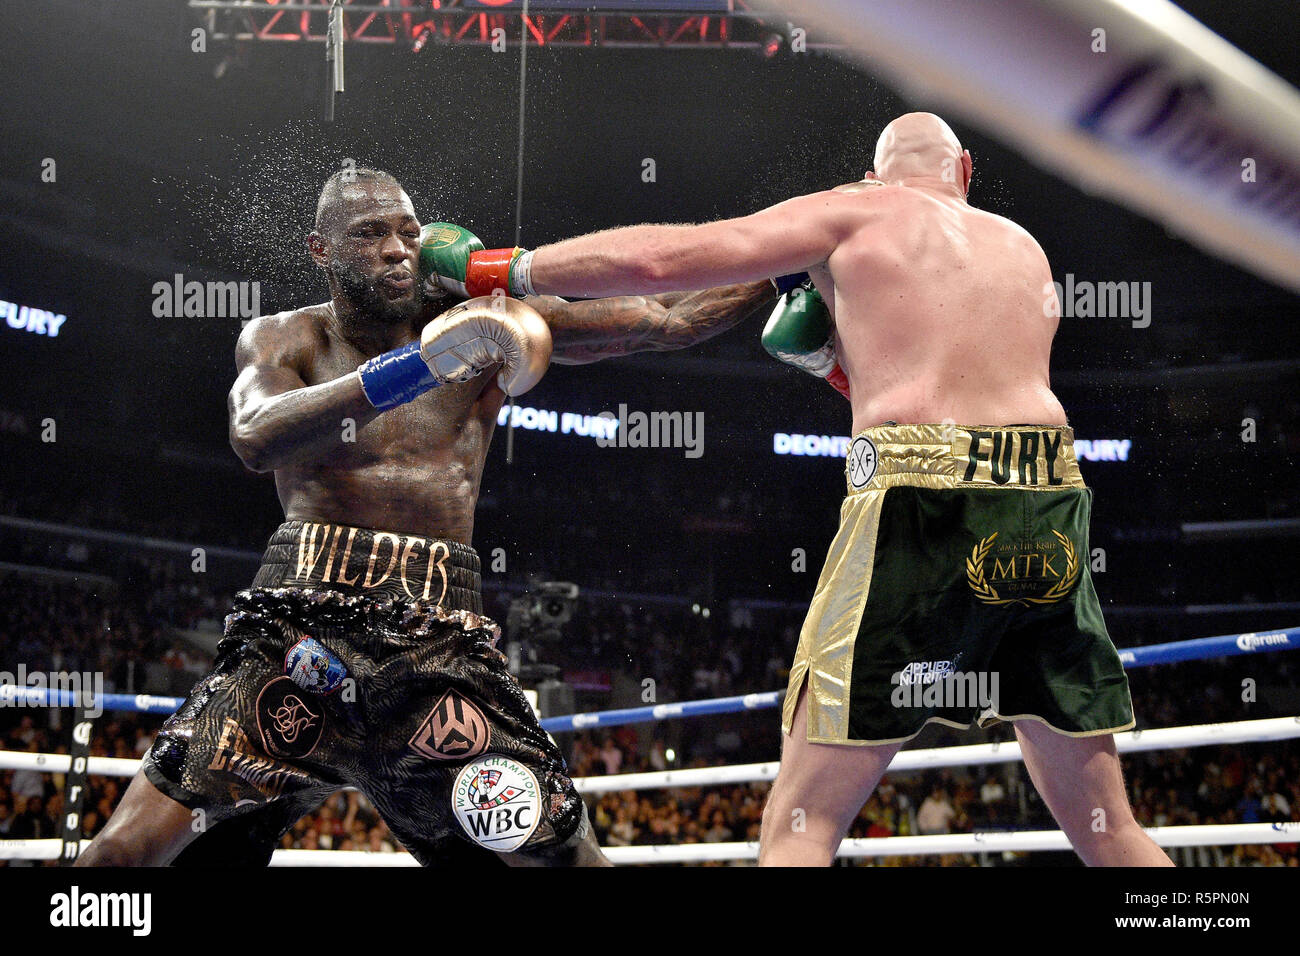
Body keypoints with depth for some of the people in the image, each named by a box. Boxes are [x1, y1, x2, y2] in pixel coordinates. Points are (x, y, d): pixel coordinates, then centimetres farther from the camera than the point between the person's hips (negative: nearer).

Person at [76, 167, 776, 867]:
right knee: (134, 844, -12)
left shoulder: (483, 324, 10)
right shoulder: (283, 340, 8)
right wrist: (416, 366, -23)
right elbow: (256, 439, -15)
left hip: (441, 638, 1)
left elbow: (671, 320, 11)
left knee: (564, 854, -7)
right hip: (303, 625, -1)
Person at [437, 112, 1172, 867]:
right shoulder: (1025, 250, 27)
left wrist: (498, 270, 20)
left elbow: (660, 258, 10)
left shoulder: (856, 212, 14)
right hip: (1049, 510, 5)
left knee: (802, 824, 0)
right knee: (1105, 829, 15)